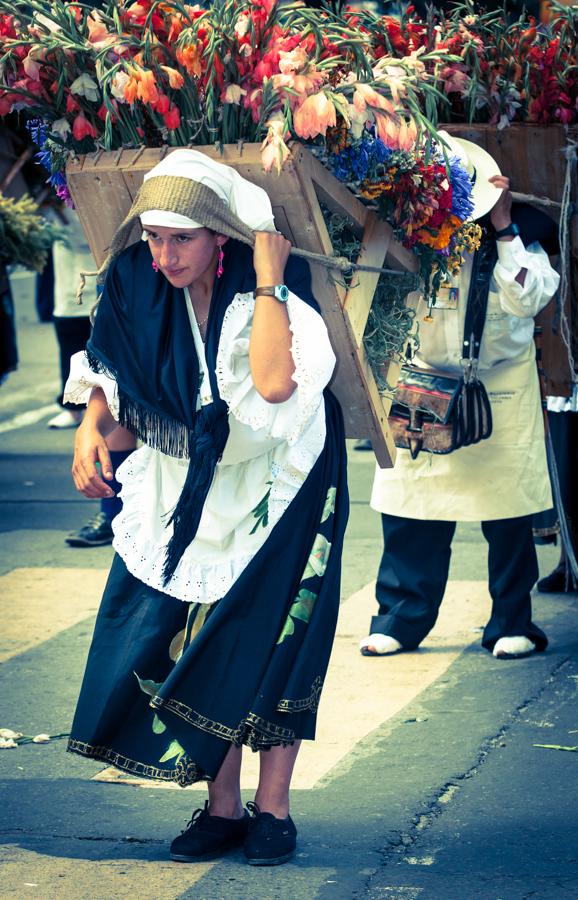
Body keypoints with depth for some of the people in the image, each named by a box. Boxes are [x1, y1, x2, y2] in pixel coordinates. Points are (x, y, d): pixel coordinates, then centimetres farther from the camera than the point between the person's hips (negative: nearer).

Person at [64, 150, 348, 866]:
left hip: (271, 494, -4)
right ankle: (222, 808, 17)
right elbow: (112, 375, 7)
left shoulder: (270, 293, -22)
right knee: (194, 642, 5)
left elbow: (274, 382, -42)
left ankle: (271, 811, 12)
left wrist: (267, 278, -35)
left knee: (268, 645, -1)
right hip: (186, 492, 5)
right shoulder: (138, 287, -8)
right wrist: (92, 427, -13)